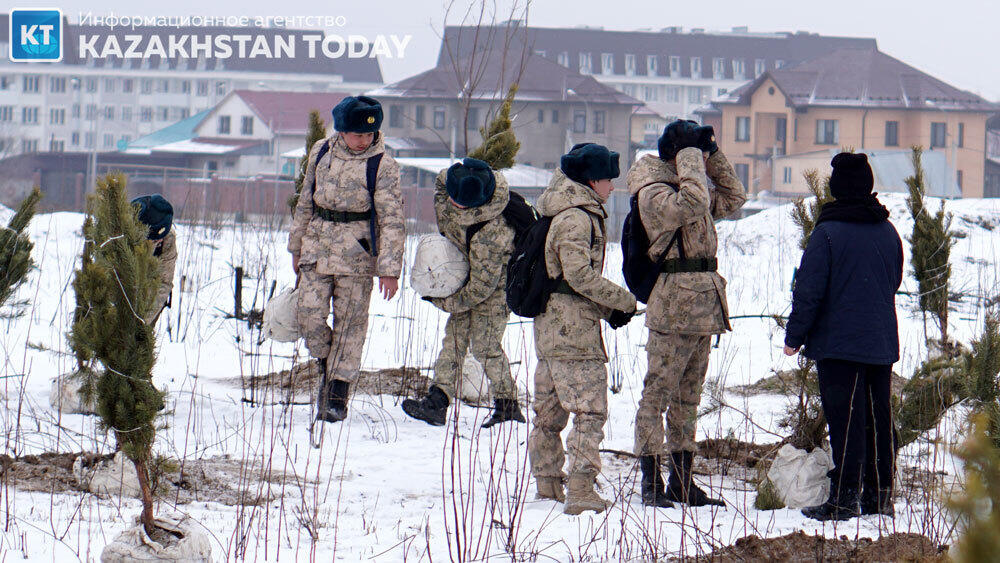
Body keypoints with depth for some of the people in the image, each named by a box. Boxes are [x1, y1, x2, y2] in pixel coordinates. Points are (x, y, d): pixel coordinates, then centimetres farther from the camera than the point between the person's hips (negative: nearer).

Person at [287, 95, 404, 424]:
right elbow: (306, 201, 16)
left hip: (357, 250, -3)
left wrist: (389, 269, -13)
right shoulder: (321, 152, 5)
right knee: (308, 314, -7)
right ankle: (328, 365, 18)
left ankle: (338, 393, 7)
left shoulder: (382, 166, -7)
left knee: (349, 321, 0)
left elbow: (391, 220, -8)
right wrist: (297, 246, 18)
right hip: (317, 246, 3)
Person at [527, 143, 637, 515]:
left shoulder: (570, 214, 17)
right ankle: (580, 491, -17)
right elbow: (580, 276, -21)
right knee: (590, 408, -11)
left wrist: (609, 309, 8)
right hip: (574, 329, -10)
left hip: (550, 327, 10)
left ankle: (547, 482, 25)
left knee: (549, 408, 16)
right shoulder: (577, 219, -15)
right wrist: (623, 301, -12)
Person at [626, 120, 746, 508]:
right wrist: (691, 157, -15)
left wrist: (713, 156, 17)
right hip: (673, 304, -10)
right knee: (658, 393, -7)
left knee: (688, 396, 13)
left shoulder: (686, 186, 18)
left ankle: (681, 482, 18)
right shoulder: (654, 193, -11)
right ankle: (651, 483, -7)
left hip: (702, 307, 10)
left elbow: (732, 199, 27)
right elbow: (692, 204, -29)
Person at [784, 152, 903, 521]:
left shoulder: (828, 232, -12)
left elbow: (809, 290, -13)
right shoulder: (888, 232, 8)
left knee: (845, 419, -6)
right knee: (878, 417, 12)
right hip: (881, 342, 6)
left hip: (838, 342, -6)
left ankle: (845, 497, -8)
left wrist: (794, 336, -5)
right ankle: (880, 494, 16)